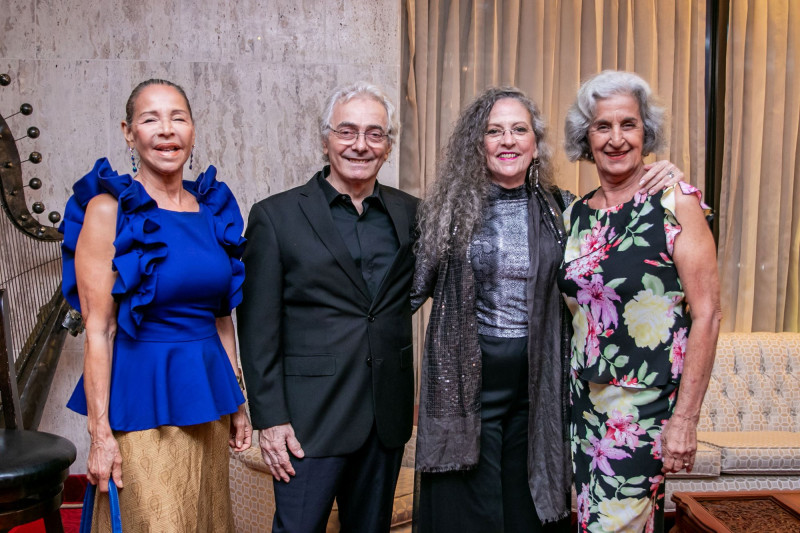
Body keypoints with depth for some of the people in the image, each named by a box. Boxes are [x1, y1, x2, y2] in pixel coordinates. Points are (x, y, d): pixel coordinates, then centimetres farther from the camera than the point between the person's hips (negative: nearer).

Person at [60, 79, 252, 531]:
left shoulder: (214, 208, 6)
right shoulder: (108, 209, -9)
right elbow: (98, 330, -11)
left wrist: (237, 401, 11)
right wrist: (100, 433, -13)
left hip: (207, 390, 6)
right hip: (141, 396, -5)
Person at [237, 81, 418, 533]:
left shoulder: (411, 214, 7)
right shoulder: (276, 216, -4)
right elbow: (259, 329, -6)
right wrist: (270, 419, -9)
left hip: (387, 414, 4)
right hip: (311, 417, -3)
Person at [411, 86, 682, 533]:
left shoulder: (561, 210, 2)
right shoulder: (447, 210, -2)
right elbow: (413, 288, 4)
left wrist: (670, 190, -8)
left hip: (537, 386, 2)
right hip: (466, 384, -1)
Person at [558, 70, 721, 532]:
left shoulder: (675, 202, -9)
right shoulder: (576, 214, 6)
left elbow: (707, 313, -12)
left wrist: (685, 418, -15)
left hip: (645, 404, -5)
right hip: (584, 399, 5)